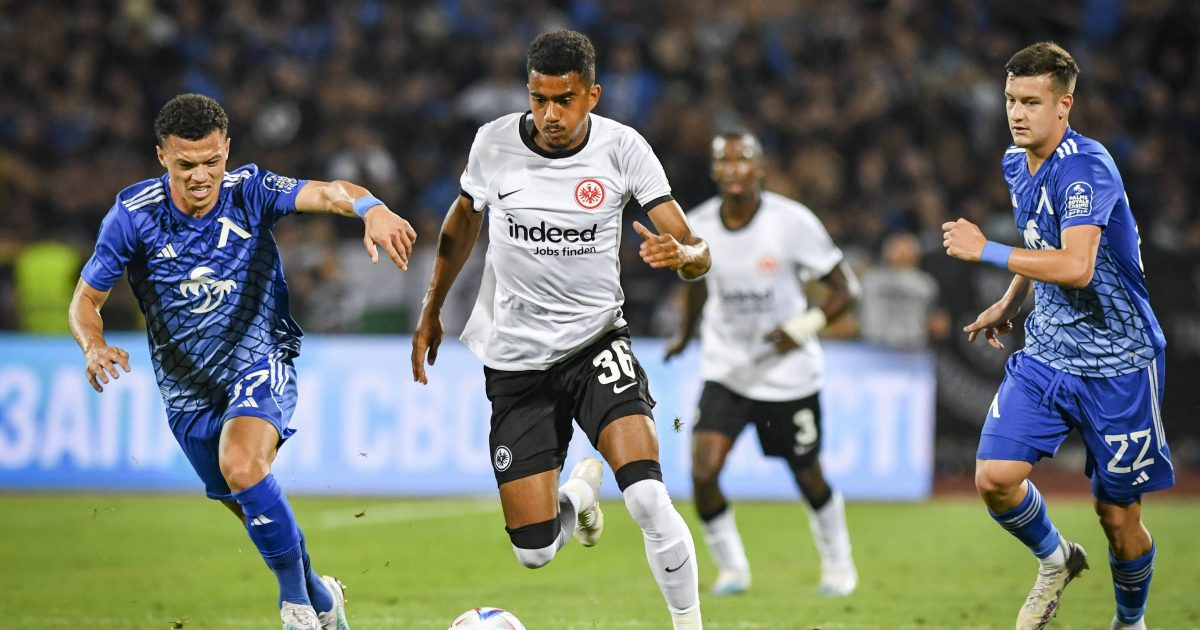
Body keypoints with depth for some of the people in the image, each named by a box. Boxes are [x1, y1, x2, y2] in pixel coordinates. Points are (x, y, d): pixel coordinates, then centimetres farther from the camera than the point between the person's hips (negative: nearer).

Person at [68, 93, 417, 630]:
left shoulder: (249, 191, -15)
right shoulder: (133, 215, -13)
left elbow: (324, 193, -33)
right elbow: (86, 300, -4)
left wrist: (370, 208, -55)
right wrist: (95, 347, -26)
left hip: (260, 363, -3)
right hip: (185, 384, 3)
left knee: (242, 465, -31)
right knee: (254, 507, 16)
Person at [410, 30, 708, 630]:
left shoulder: (623, 148, -12)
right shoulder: (494, 142, -7)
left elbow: (696, 250, -13)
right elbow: (463, 220, 14)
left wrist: (681, 253, -37)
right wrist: (430, 313, 19)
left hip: (597, 342, -2)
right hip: (516, 360, 2)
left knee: (648, 499, -27)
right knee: (534, 552, -1)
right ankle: (579, 491, 35)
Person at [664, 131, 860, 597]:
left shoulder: (791, 222, -17)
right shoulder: (698, 227, -7)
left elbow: (846, 290, -12)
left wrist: (804, 328, -27)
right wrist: (685, 334, 29)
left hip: (789, 375, -2)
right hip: (725, 371, 2)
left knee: (808, 478, 11)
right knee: (703, 472, -15)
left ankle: (837, 563, 39)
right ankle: (731, 567, 8)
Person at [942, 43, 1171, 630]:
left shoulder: (1087, 167, -21)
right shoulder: (1016, 164, 5)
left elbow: (1076, 266, -33)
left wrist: (984, 250, -26)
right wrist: (1010, 302, 21)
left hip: (1116, 365, -6)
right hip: (1046, 355, 6)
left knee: (1118, 516, 2)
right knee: (994, 477, -12)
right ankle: (1054, 559, 17)